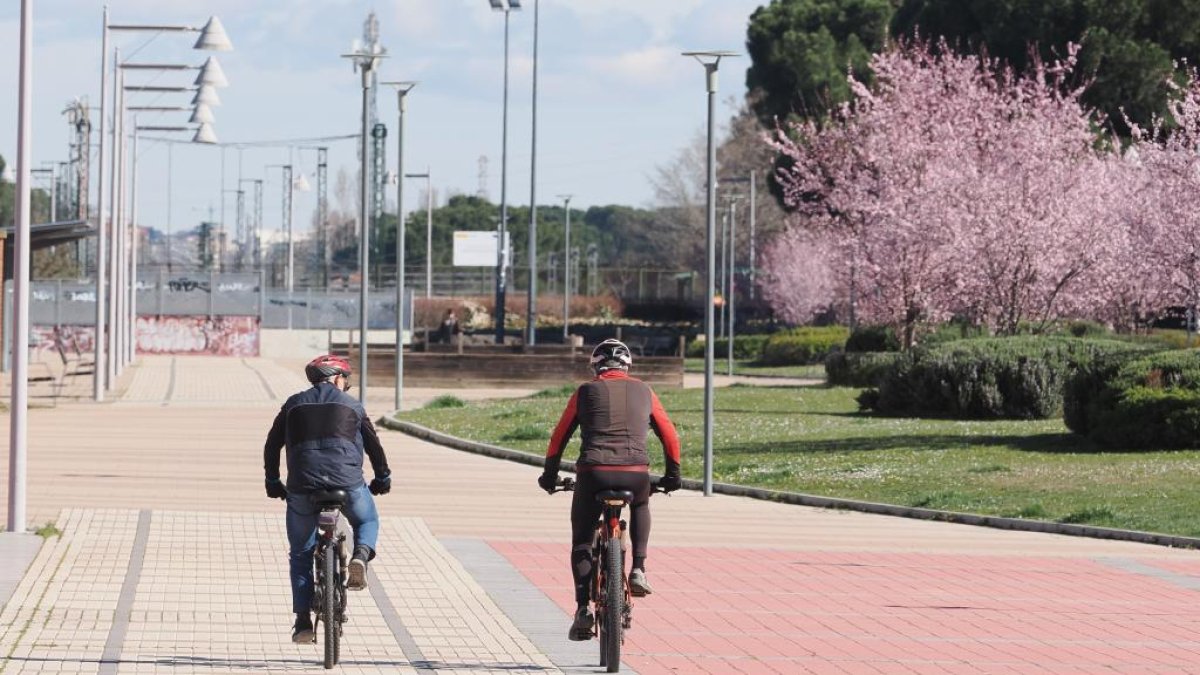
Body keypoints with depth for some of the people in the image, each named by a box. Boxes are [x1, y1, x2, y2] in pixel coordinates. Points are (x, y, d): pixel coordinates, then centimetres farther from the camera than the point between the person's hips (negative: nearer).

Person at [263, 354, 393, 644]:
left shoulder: (294, 405, 17)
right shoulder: (351, 405, 13)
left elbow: (272, 446, 19)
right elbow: (374, 445, 17)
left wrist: (273, 483, 29)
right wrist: (383, 478, 32)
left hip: (302, 487, 1)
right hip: (348, 484, -1)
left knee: (301, 555, 14)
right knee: (367, 521, 29)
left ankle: (303, 622, 8)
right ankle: (361, 555, -3)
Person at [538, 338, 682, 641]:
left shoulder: (586, 392, 14)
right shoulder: (643, 391, 17)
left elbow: (560, 436, 16)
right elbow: (669, 435, 21)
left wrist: (550, 474, 28)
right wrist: (673, 475, 32)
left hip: (594, 472, -1)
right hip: (636, 473, 1)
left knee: (582, 541, 16)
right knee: (640, 507, 35)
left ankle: (583, 609, 2)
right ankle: (638, 570, 18)